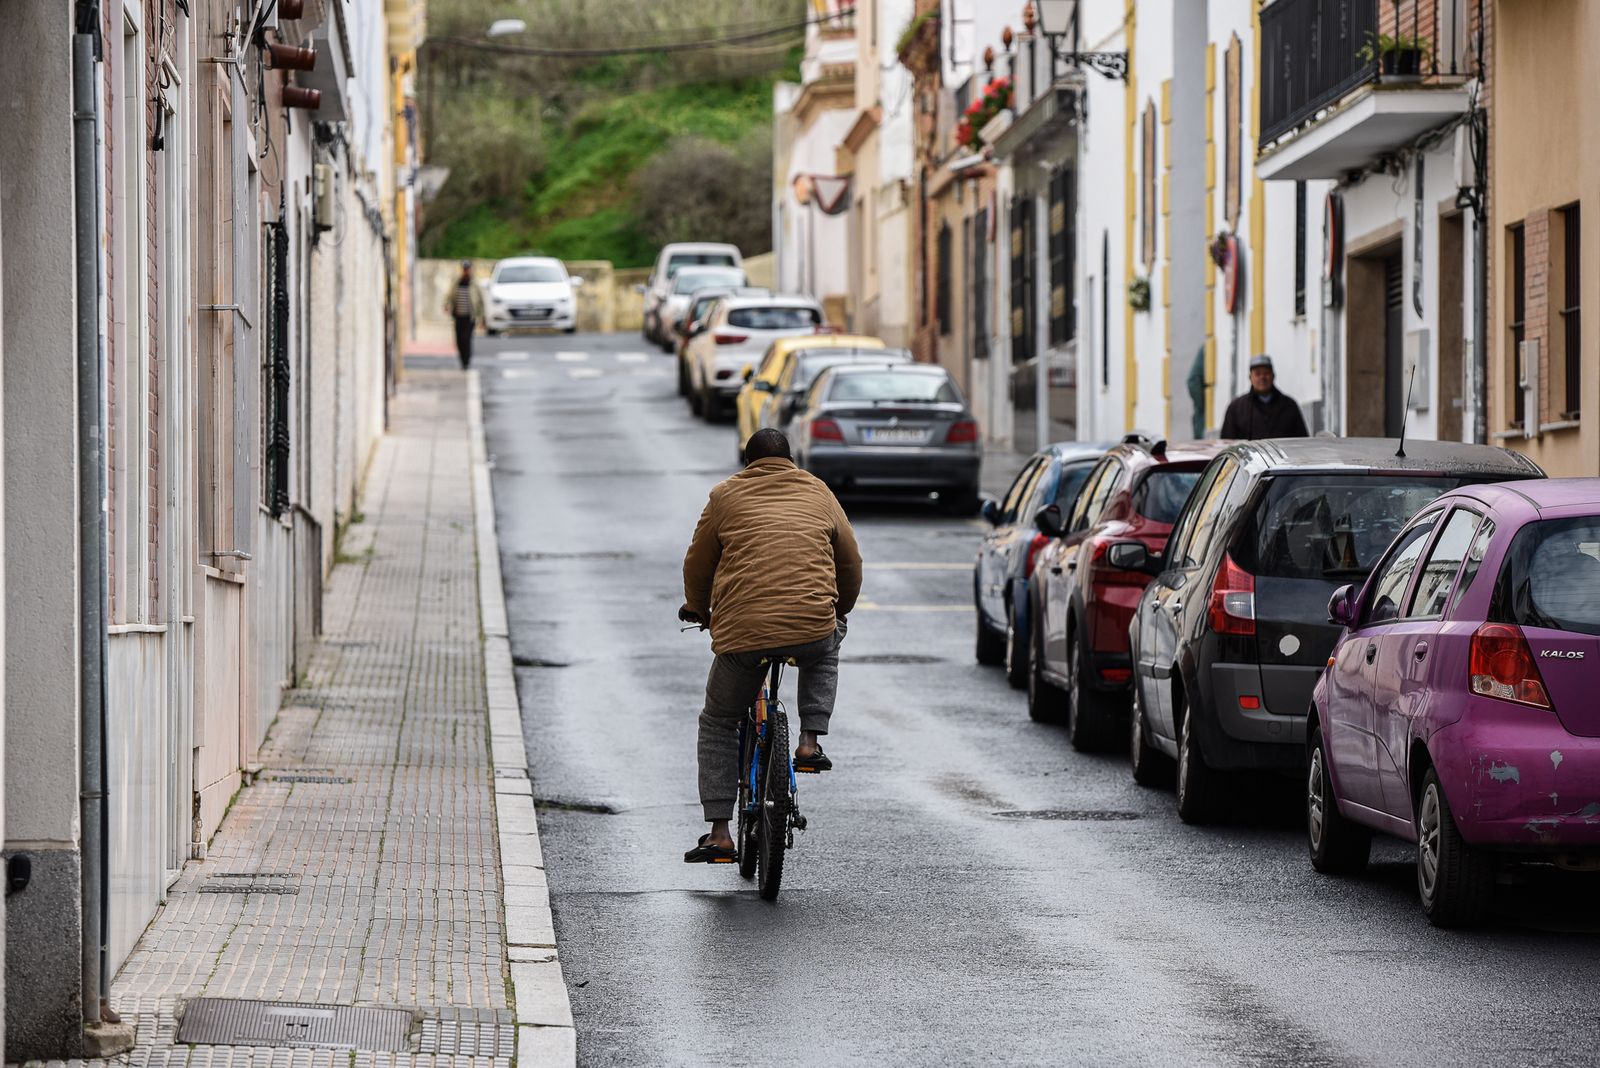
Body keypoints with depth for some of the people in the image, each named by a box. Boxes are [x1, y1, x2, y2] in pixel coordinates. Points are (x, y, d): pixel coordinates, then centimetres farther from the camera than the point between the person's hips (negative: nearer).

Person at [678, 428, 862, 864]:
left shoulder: (726, 496, 13)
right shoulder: (818, 493, 17)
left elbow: (698, 564, 17)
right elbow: (850, 562, 24)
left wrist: (697, 610, 37)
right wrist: (840, 609, 43)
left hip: (742, 633, -1)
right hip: (812, 628, 1)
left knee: (717, 725, 18)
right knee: (826, 649, 38)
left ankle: (719, 834, 8)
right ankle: (810, 741, 18)